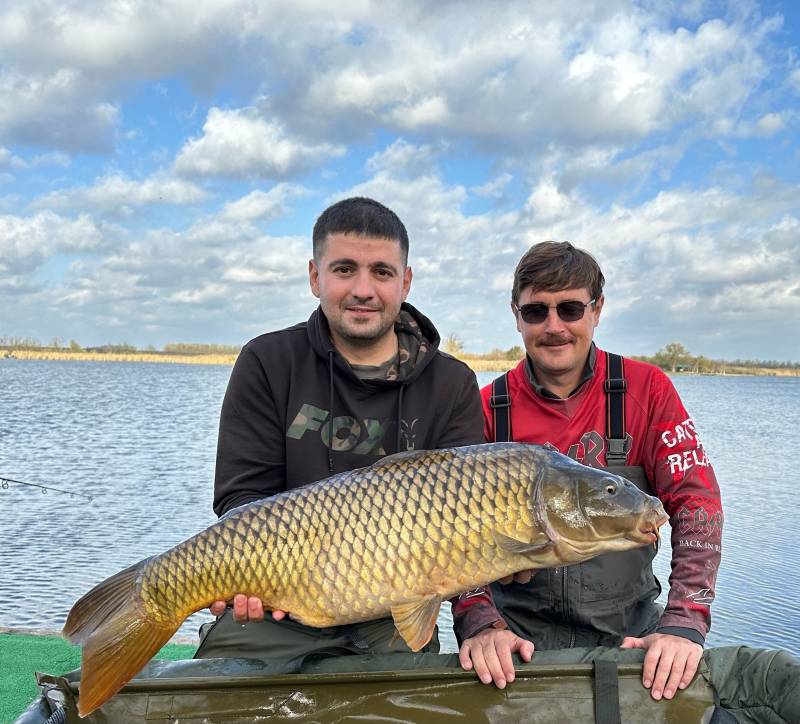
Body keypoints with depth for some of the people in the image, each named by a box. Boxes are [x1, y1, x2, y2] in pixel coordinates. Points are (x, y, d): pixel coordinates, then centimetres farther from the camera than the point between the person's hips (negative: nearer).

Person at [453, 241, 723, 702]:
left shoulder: (646, 389, -3)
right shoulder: (488, 408, -3)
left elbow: (695, 500, -7)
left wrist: (684, 624, -17)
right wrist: (480, 624, -21)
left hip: (629, 629, 1)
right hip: (518, 635, 0)